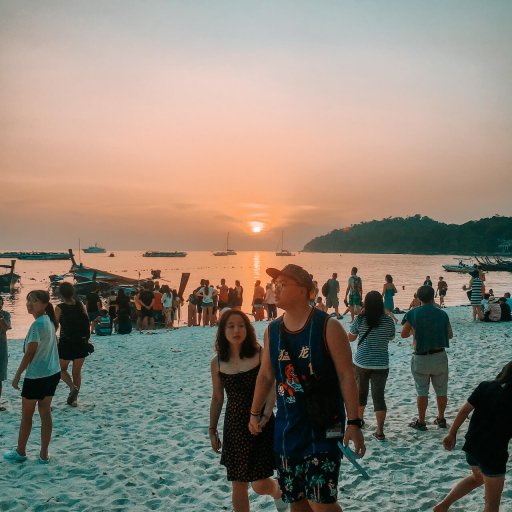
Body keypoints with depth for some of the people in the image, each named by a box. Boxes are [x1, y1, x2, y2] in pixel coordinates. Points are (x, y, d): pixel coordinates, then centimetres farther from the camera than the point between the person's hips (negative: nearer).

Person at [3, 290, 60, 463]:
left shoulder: (37, 324, -20)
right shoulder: (49, 321, 6)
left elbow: (30, 353, -19)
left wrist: (17, 375, -10)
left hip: (36, 375, -8)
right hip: (53, 373, 8)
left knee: (26, 415, 9)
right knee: (45, 413, 11)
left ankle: (20, 452, 23)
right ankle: (44, 454, 16)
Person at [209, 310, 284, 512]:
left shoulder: (260, 354, -9)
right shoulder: (217, 362, 0)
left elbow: (272, 388, -10)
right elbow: (217, 399, 9)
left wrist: (266, 414, -24)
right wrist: (212, 430, 9)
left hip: (260, 425, -3)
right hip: (234, 427, 3)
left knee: (261, 485, -2)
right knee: (238, 485, 9)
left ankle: (278, 491, 34)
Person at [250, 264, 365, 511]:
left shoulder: (328, 327, -11)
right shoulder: (272, 330, 4)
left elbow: (346, 376, -12)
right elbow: (265, 376, 14)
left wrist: (354, 423, -16)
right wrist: (255, 413, 16)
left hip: (324, 426, -5)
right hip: (287, 429, 5)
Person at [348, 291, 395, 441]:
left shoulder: (360, 319, -9)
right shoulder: (388, 320, -7)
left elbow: (351, 338, 4)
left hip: (361, 363, 1)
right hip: (381, 365, 0)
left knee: (361, 392, 21)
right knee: (379, 395, 4)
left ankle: (359, 419, 42)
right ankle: (380, 431, 1)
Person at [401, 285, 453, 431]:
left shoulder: (413, 314, -9)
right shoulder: (442, 314, -3)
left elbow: (404, 334, -2)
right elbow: (450, 335, 6)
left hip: (420, 358, -2)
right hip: (439, 356, 2)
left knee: (422, 391, 8)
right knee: (441, 390, 16)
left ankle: (421, 422, 15)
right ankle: (441, 419, 27)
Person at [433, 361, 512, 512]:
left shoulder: (485, 386, -4)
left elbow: (464, 410, -2)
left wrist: (452, 434, 8)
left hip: (472, 445, 6)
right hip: (493, 453, -6)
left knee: (477, 478, 34)